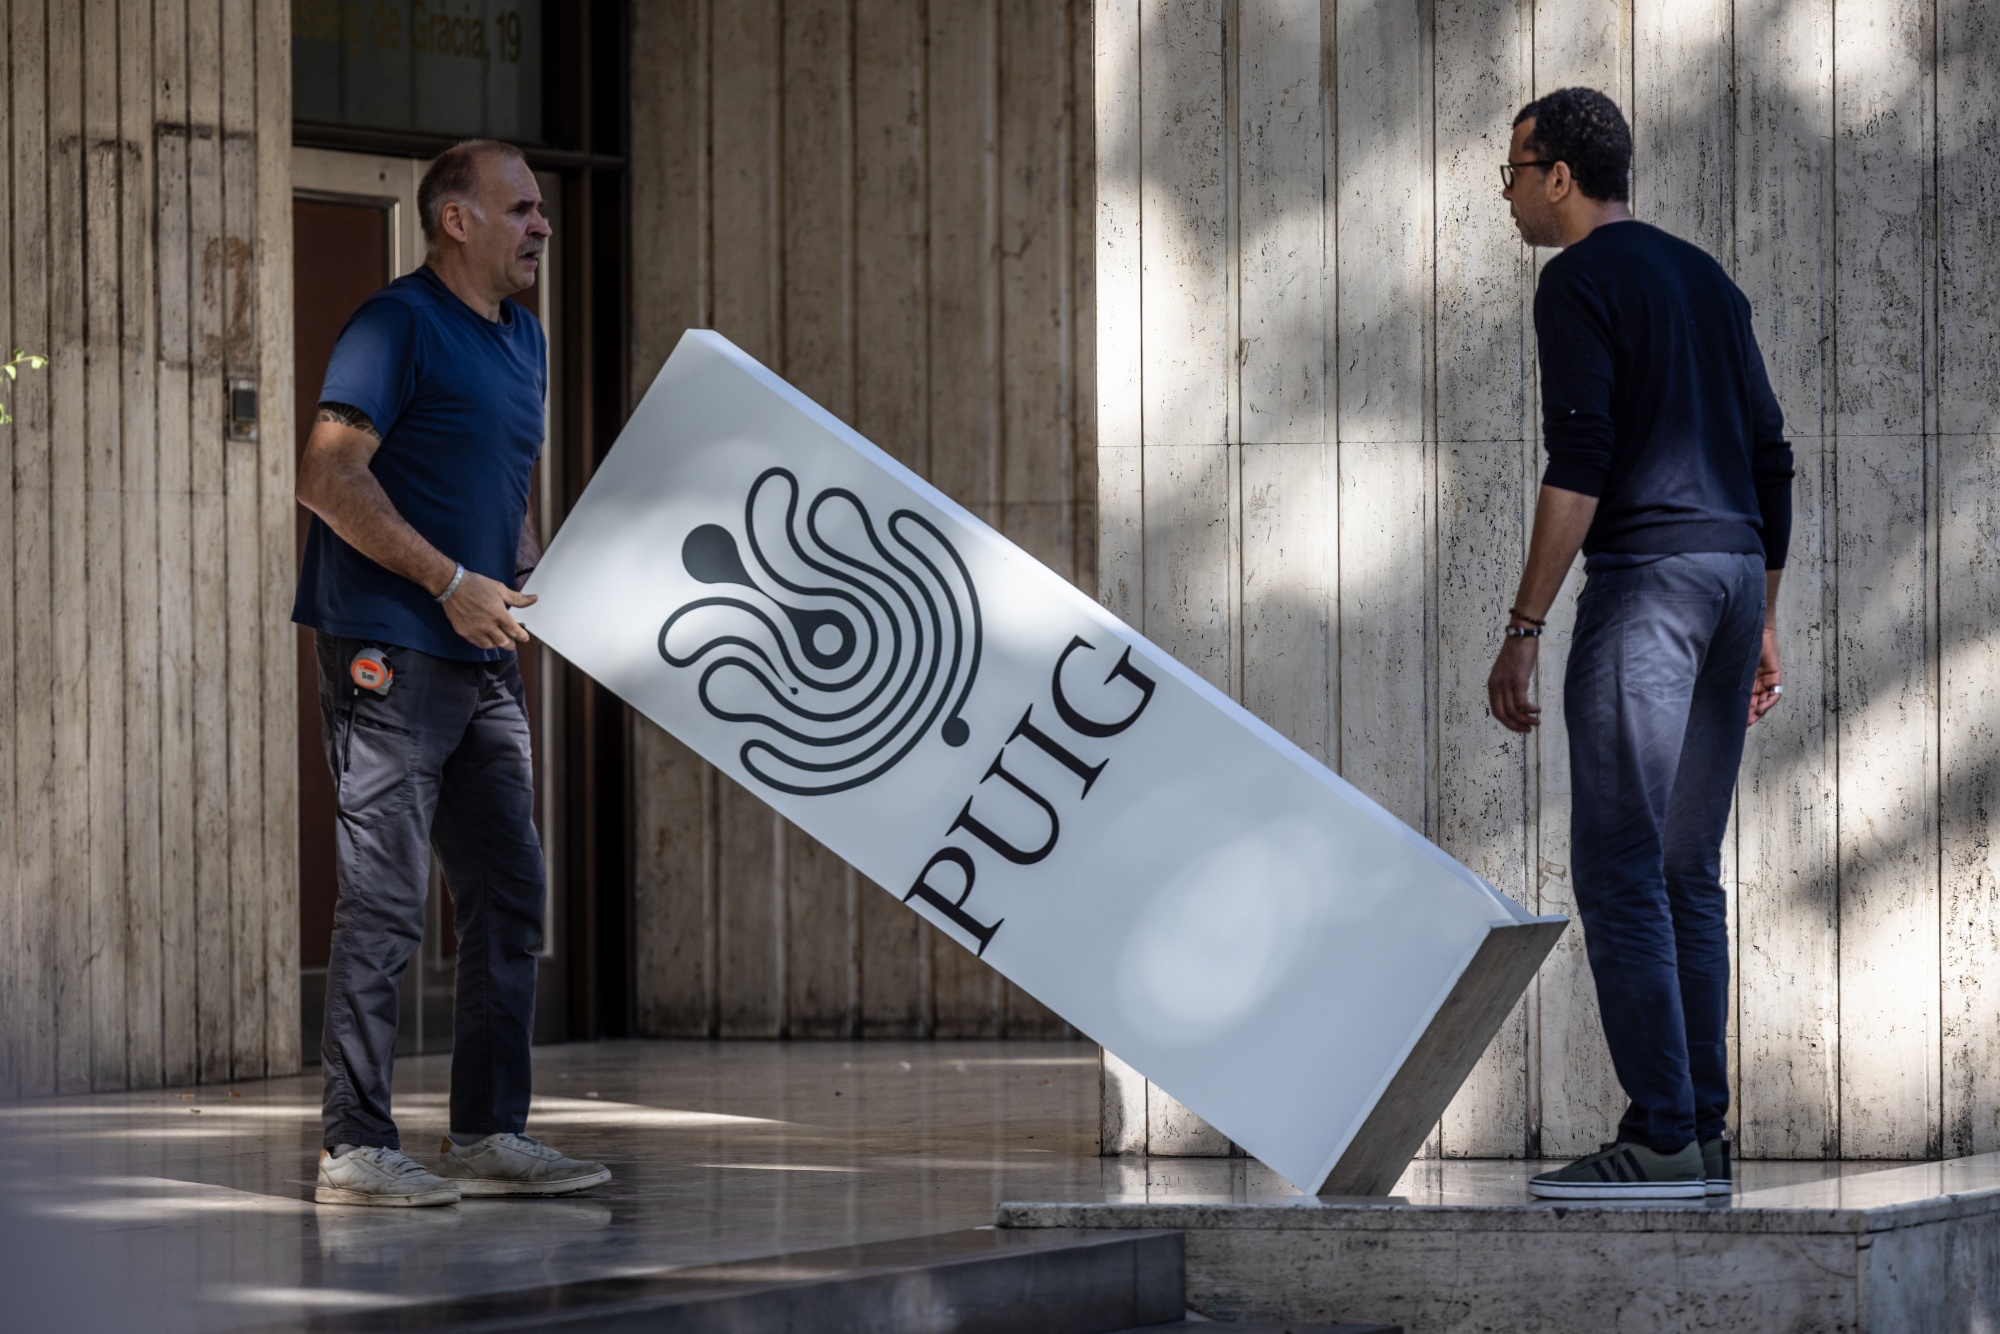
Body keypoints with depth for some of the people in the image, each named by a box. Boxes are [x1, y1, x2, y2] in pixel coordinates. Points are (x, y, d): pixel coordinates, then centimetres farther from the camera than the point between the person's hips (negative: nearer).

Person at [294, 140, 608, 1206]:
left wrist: (530, 583, 11)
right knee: (386, 900, -8)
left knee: (509, 894, 8)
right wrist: (452, 582, -19)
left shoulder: (523, 340, 18)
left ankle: (489, 1133, 15)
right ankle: (356, 1147, -5)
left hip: (483, 658, 9)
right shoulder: (398, 325, -10)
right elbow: (329, 476, -17)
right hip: (389, 651, -9)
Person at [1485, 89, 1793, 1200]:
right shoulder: (1704, 278, 20)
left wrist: (1522, 630, -14)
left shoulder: (1581, 282, -4)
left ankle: (1661, 1137, -15)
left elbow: (1578, 463, -14)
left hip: (1645, 571, -8)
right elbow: (1769, 459, 20)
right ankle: (1700, 1138, 8)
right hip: (1737, 567, 8)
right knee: (1686, 873, 11)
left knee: (1619, 868, -8)